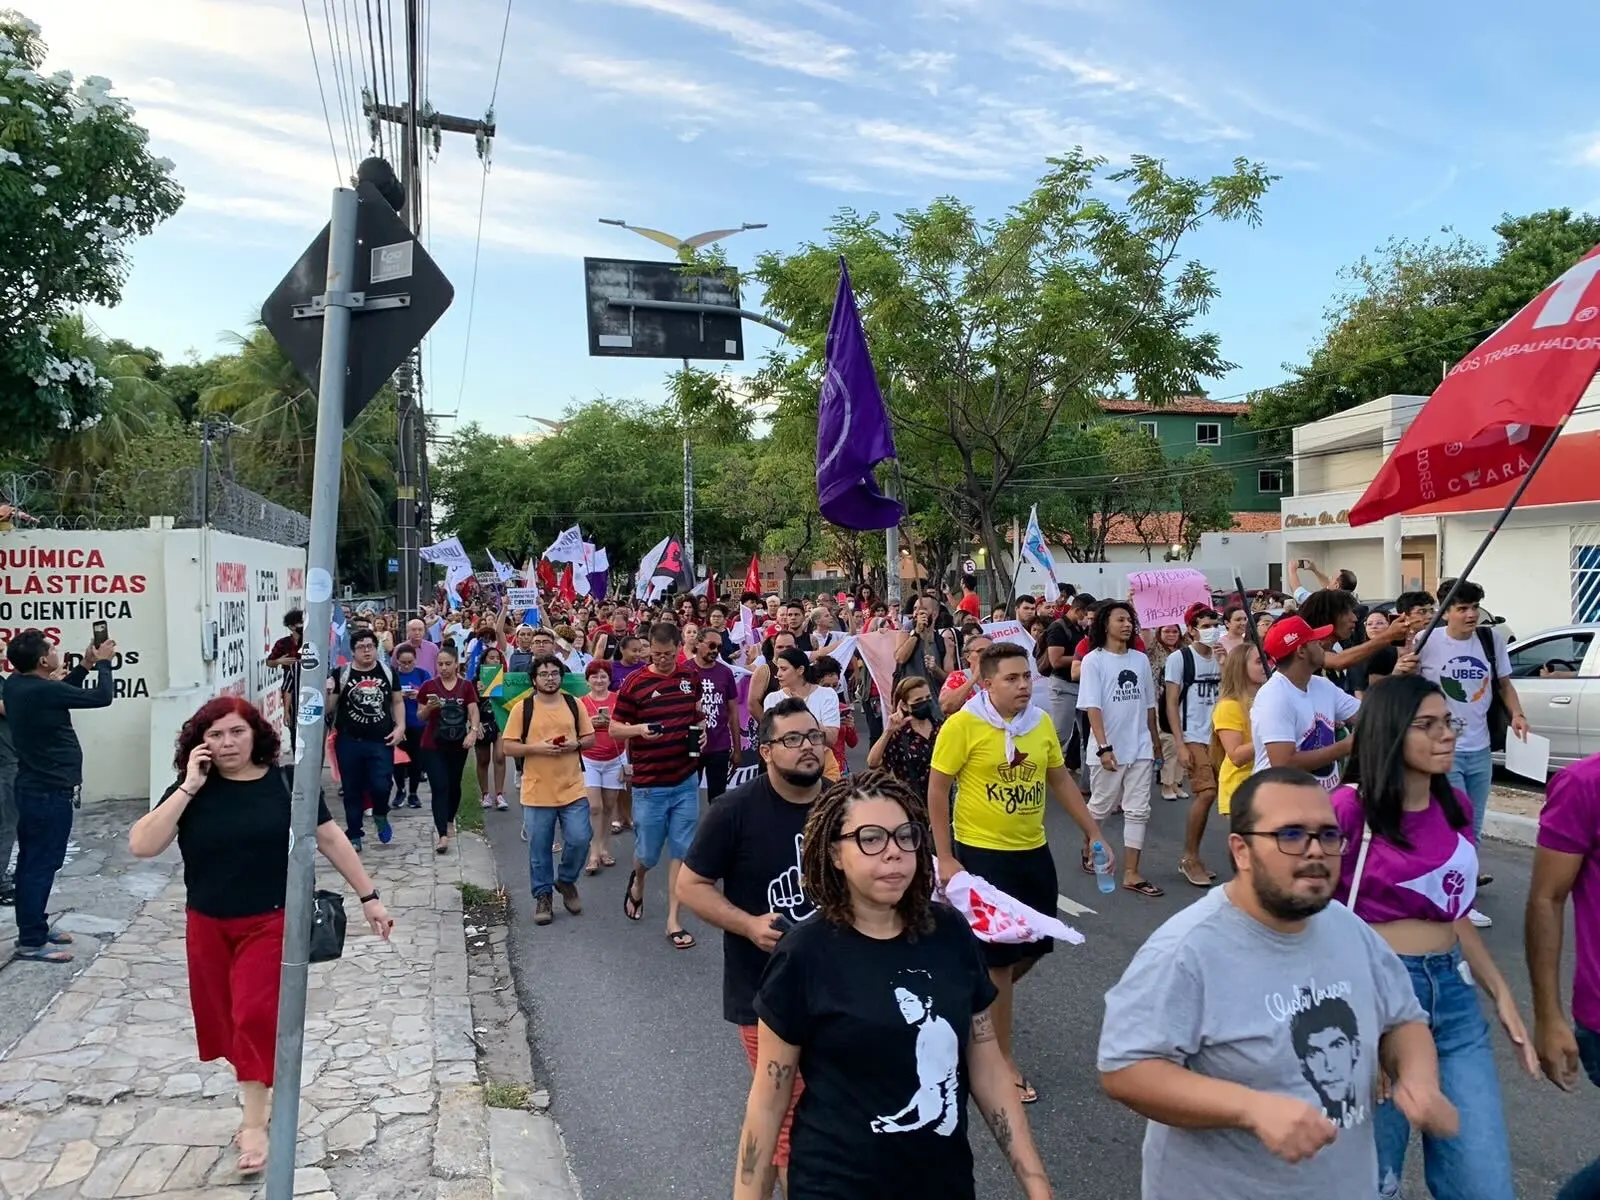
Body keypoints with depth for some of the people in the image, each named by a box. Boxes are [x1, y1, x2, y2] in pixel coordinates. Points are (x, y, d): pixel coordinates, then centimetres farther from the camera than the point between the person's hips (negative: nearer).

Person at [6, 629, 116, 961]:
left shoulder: (17, 684, 4)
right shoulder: (43, 691, -24)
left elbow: (61, 693, 21)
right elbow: (102, 697, -17)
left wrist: (85, 666, 12)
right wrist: (103, 663, -2)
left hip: (34, 787, 10)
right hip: (51, 792, -10)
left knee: (31, 862, 17)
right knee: (42, 865, -3)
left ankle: (34, 926, 28)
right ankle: (31, 941, 3)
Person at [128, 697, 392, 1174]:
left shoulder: (286, 782, -10)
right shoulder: (192, 790, -5)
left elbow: (330, 839, -3)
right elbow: (142, 845, -15)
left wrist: (369, 896, -2)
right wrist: (188, 788, -22)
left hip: (270, 922, -3)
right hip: (208, 925, 3)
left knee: (256, 1015, -2)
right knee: (228, 1017, 14)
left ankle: (254, 1123, 13)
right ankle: (254, 1093, 36)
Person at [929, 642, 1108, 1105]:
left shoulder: (1041, 722, 1)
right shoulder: (963, 725, -16)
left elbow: (1060, 779, 13)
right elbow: (937, 791, -11)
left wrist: (1092, 832, 10)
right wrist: (945, 858, -14)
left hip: (1034, 851, 6)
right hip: (982, 853, -6)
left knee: (1034, 946, 16)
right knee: (999, 955, 3)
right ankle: (1003, 1058, 19)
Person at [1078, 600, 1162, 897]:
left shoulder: (1140, 659, 6)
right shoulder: (1094, 660, -8)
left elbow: (1149, 705, 14)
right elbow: (1092, 707, -13)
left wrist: (1154, 741, 17)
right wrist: (1103, 747, -20)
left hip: (1140, 748, 4)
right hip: (1109, 749, -4)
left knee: (1138, 811, 3)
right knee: (1100, 807, 12)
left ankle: (1131, 874, 8)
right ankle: (1088, 850, 37)